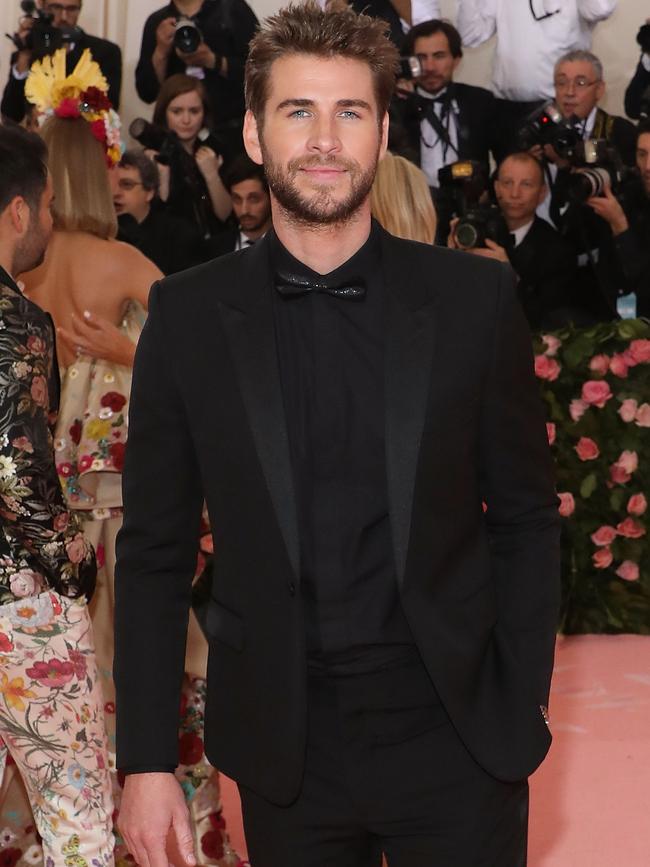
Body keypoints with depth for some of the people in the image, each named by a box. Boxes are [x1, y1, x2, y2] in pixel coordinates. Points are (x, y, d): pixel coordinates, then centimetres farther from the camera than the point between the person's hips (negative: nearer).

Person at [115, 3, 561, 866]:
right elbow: (154, 551, 2)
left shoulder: (474, 299, -1)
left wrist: (521, 713, -2)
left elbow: (526, 519, 4)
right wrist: (147, 761, -2)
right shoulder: (188, 315, -1)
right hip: (286, 751, 1)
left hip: (456, 740, 0)